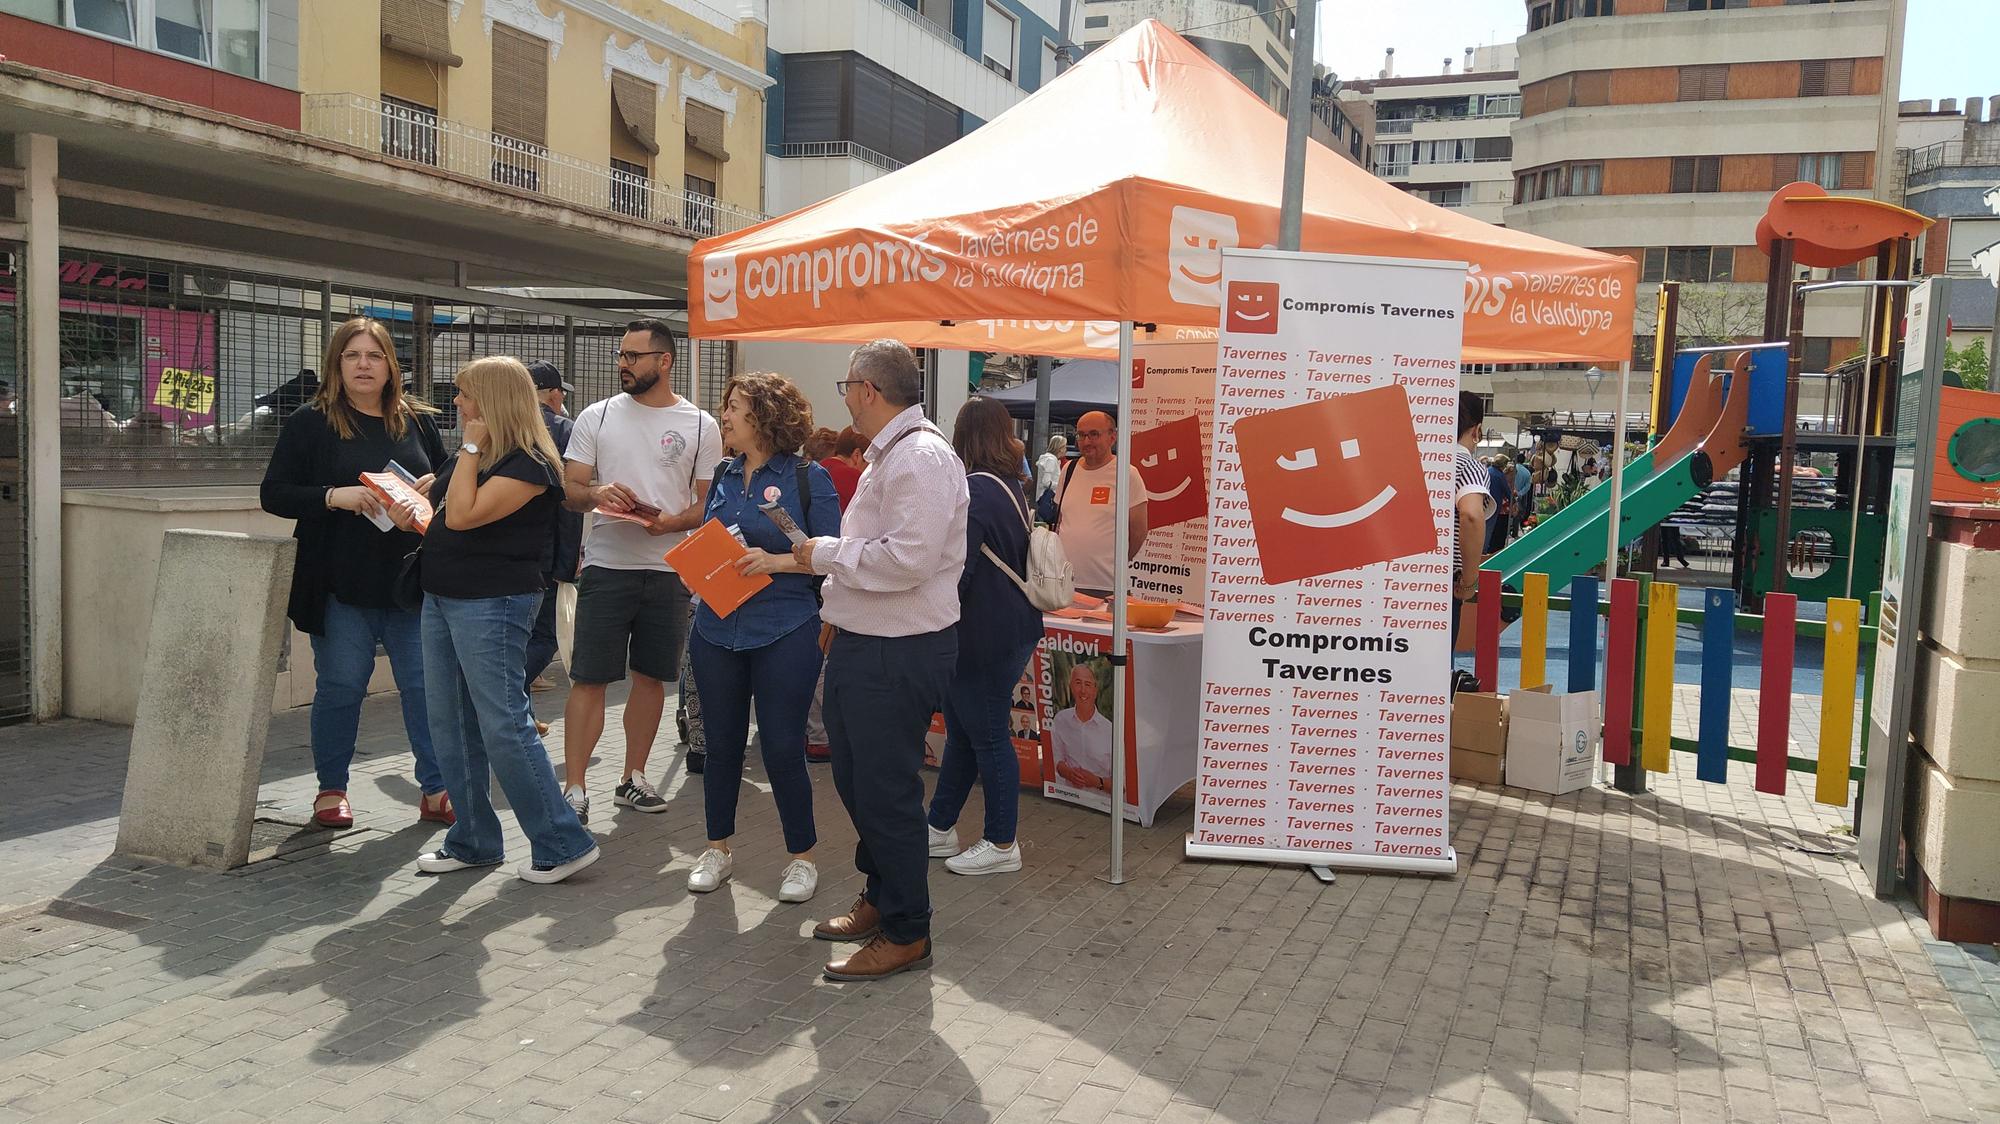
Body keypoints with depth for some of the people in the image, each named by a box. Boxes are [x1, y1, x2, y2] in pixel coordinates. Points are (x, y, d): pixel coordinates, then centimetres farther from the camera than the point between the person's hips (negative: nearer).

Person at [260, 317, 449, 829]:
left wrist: (435, 487, -4)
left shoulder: (418, 422, 10)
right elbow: (274, 493, -3)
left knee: (426, 686, 3)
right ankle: (331, 790, 22)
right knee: (340, 687, 6)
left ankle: (436, 790, 13)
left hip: (412, 584, 2)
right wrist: (335, 496, -18)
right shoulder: (309, 424, 1)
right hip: (341, 588, -2)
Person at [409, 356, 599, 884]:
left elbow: (462, 516, -23)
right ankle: (473, 840, 23)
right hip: (442, 597, 10)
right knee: (450, 724, 12)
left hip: (493, 603, -10)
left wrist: (471, 449, -16)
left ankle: (562, 842, 0)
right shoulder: (471, 456, 15)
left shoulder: (528, 464, -14)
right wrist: (410, 515, 6)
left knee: (503, 726, -9)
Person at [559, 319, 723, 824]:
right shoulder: (597, 416, 5)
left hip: (669, 569, 1)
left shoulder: (700, 425, 3)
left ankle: (632, 779, 24)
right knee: (589, 680, -3)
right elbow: (569, 489, 3)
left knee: (651, 676, 10)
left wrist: (673, 522, -17)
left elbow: (710, 501, 2)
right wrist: (597, 493, -19)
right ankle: (574, 789, 2)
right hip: (607, 567, -1)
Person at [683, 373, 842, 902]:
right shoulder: (724, 475, 11)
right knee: (721, 741, 13)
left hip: (784, 633, -5)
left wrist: (775, 561, -20)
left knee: (783, 747, -1)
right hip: (717, 629, 5)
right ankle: (717, 848, 30)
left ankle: (802, 856, 17)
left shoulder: (808, 477, -7)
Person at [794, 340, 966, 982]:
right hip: (862, 643, 11)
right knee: (855, 779, 19)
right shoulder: (887, 455, 16)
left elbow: (907, 559, -28)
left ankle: (906, 934, 12)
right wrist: (837, 611, 19)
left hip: (900, 654, -11)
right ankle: (881, 898, 36)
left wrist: (827, 555, -16)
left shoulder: (921, 457, -18)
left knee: (886, 791, -2)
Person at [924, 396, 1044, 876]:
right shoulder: (1011, 487, 11)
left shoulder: (974, 491, -19)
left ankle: (1001, 845, 13)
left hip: (985, 636, -9)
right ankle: (940, 828, 28)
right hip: (1013, 627, 9)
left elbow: (956, 572, -21)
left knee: (988, 737, 1)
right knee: (962, 731, 17)